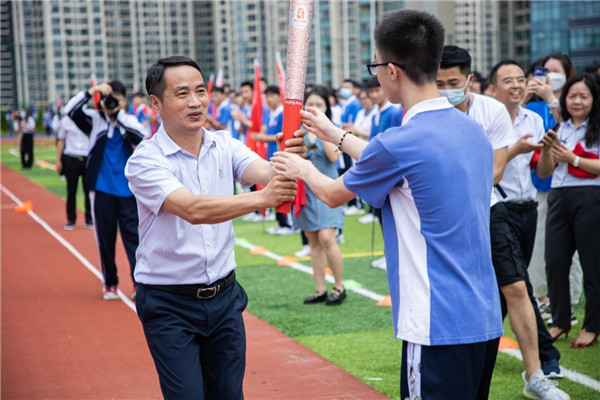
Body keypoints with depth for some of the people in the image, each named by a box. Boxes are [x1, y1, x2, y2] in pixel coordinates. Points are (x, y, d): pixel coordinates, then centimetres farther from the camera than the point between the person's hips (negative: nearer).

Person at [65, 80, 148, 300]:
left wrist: (119, 113, -17)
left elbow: (141, 134, -16)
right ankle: (110, 283, 17)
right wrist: (92, 91, -21)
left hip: (128, 190, 0)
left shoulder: (130, 121, 5)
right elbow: (71, 110, -11)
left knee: (133, 236, -3)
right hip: (102, 190, 0)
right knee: (105, 237, 6)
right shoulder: (95, 120, 4)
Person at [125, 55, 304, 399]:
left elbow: (263, 172, -17)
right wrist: (261, 199, -43)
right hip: (170, 306, -4)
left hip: (224, 296, 5)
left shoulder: (225, 147, 1)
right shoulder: (146, 161, -14)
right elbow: (193, 209, -30)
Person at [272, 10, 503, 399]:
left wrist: (303, 169, 23)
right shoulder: (472, 130, 6)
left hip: (440, 326, -8)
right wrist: (335, 134, 33)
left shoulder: (399, 144, -17)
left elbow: (333, 194, 2)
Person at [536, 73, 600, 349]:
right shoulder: (559, 130, 14)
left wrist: (572, 158, -15)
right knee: (554, 262, 5)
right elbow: (543, 173, 13)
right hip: (559, 199, 5)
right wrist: (547, 149, -4)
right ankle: (560, 321, 20)